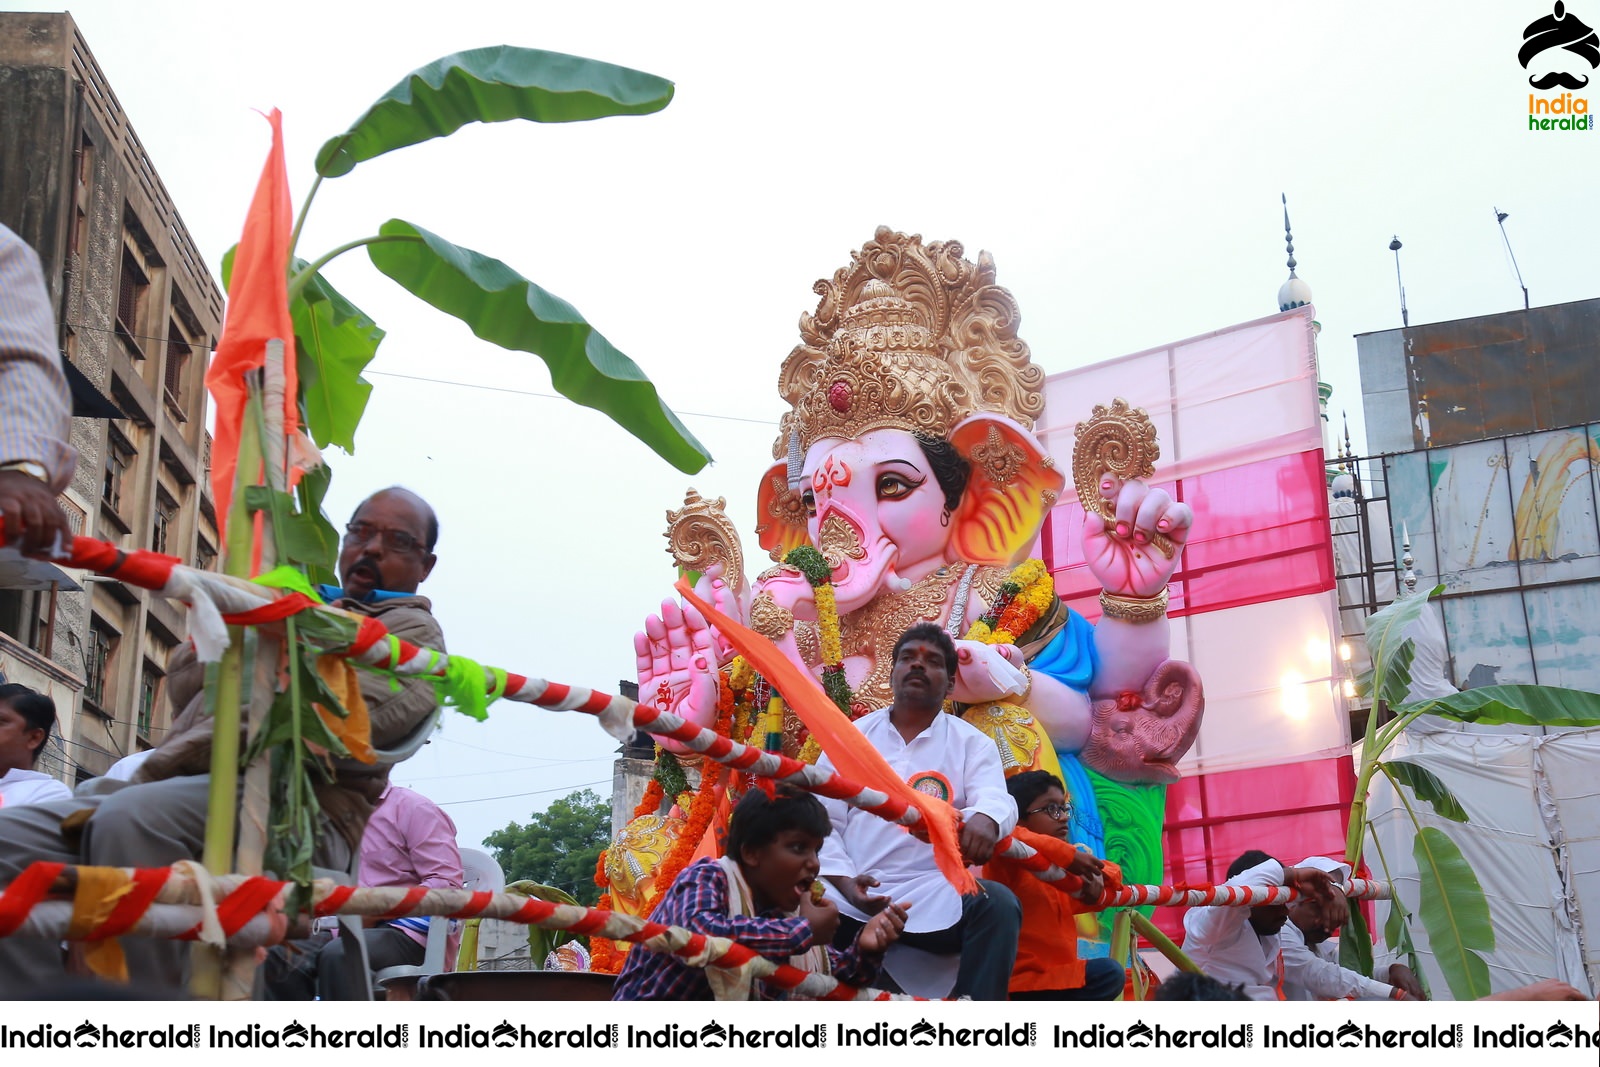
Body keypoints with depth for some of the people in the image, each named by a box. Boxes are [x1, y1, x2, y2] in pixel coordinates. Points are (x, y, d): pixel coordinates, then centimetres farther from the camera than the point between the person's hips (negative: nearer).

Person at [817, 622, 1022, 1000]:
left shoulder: (971, 742, 10)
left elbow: (995, 798, -10)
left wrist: (985, 820, -37)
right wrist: (845, 883, -12)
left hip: (931, 895, -1)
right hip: (850, 895, 1)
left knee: (998, 905, -29)